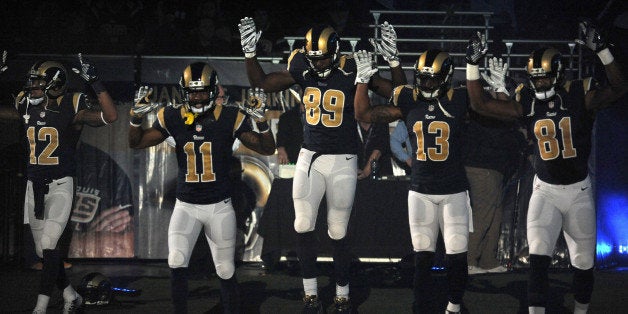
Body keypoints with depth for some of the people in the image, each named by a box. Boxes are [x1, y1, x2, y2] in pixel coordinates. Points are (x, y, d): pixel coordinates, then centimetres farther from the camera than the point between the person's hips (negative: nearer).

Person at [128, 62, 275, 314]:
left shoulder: (230, 118, -7)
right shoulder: (172, 118, -2)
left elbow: (267, 149, -6)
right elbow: (136, 143, 6)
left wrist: (260, 120, -22)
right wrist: (137, 115, -12)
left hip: (220, 206, -1)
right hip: (186, 205, 1)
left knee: (226, 271, 5)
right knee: (177, 264, -17)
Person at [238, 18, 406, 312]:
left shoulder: (351, 72, -10)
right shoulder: (303, 71, -1)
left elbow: (397, 92, -9)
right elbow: (260, 82, 6)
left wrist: (393, 60, -22)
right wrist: (249, 52, -5)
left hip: (343, 160, -3)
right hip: (309, 156, 3)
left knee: (338, 232, 2)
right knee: (303, 226, -1)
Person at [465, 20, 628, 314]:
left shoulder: (579, 95, -9)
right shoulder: (527, 101, -2)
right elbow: (481, 105, -3)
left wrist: (601, 50, -36)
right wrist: (473, 64, -10)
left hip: (579, 190, 0)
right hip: (545, 190, 1)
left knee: (583, 260, 11)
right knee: (538, 252, -18)